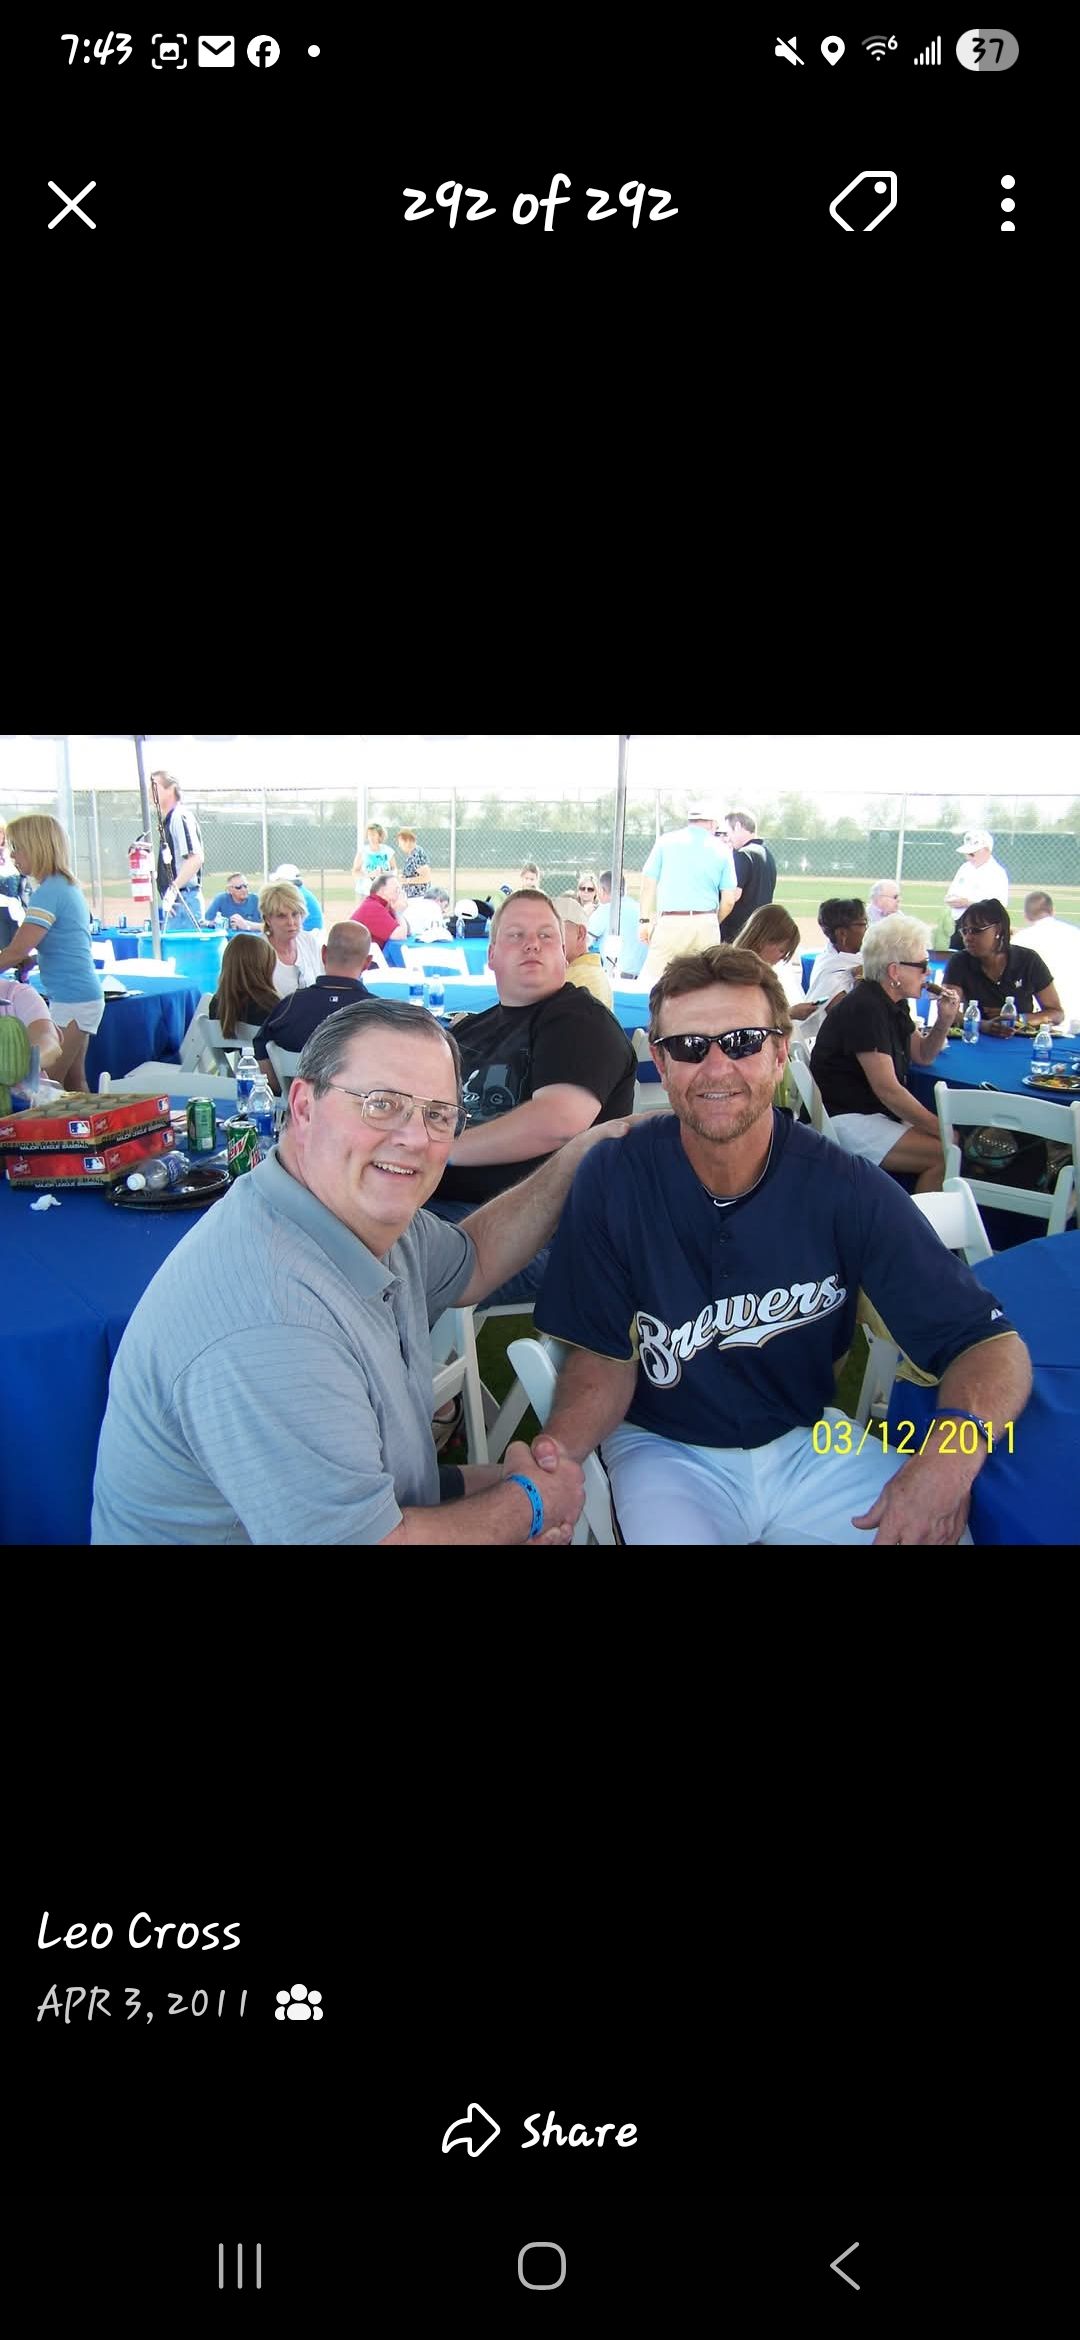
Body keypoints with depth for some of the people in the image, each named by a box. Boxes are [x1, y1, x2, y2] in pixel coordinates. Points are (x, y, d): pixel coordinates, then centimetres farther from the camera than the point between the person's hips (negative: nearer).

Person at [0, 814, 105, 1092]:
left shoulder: (49, 892, -16)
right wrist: (26, 962, 10)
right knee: (74, 1085, 12)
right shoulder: (68, 885, 13)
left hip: (71, 1001, -10)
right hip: (85, 996, 10)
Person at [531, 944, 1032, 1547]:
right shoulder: (613, 1183, -15)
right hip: (665, 1447, -1)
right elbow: (607, 1356, -7)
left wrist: (954, 1448, -34)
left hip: (807, 1438, 2)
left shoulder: (847, 1189, -14)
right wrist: (559, 1448, -29)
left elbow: (992, 1343, -12)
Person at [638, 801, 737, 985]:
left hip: (671, 922, -2)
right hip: (706, 924, 2)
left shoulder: (666, 841, 5)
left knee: (651, 979, 0)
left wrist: (644, 920, 11)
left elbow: (648, 884, 3)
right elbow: (729, 901, 5)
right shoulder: (721, 850, 7)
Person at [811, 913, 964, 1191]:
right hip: (845, 1119, -10)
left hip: (876, 1112, 10)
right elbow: (887, 1089, -22)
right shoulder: (865, 1009, -19)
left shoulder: (894, 1004, 11)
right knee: (946, 1156, -21)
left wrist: (944, 1020, 3)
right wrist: (943, 1129, -18)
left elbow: (922, 1056, 23)